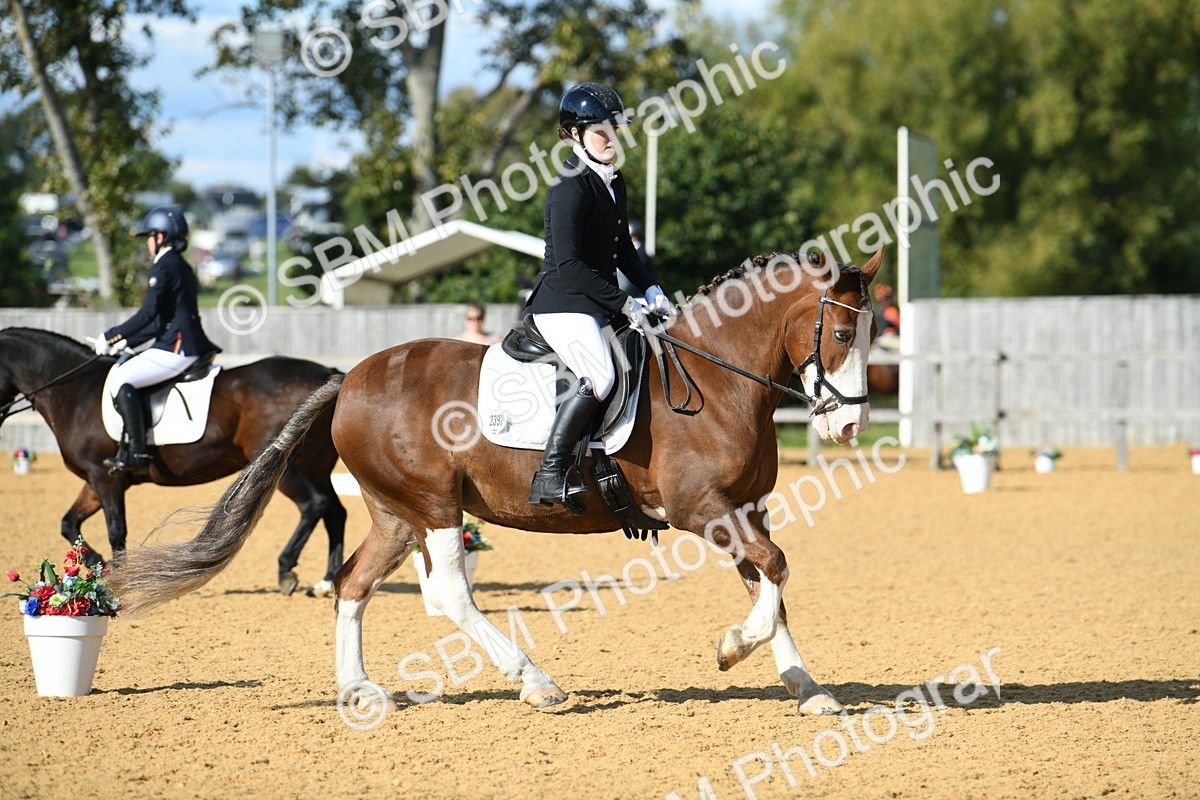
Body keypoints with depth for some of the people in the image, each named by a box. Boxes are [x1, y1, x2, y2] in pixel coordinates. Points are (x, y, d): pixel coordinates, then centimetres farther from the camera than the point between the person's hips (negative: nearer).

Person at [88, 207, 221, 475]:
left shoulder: (164, 266, -9)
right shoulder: (183, 267, 21)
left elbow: (148, 314, -17)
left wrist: (111, 337, -10)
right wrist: (124, 342, 19)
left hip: (176, 348, -11)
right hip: (190, 347, 11)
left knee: (121, 379, -17)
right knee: (123, 370, 21)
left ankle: (137, 453, -22)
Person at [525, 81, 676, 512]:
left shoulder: (613, 181, 13)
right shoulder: (571, 188, -15)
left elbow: (621, 248, 22)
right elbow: (569, 263, -21)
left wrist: (651, 291, 7)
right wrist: (623, 303, -19)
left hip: (599, 307, 10)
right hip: (563, 305, -10)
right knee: (600, 376, -30)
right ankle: (549, 476, -28)